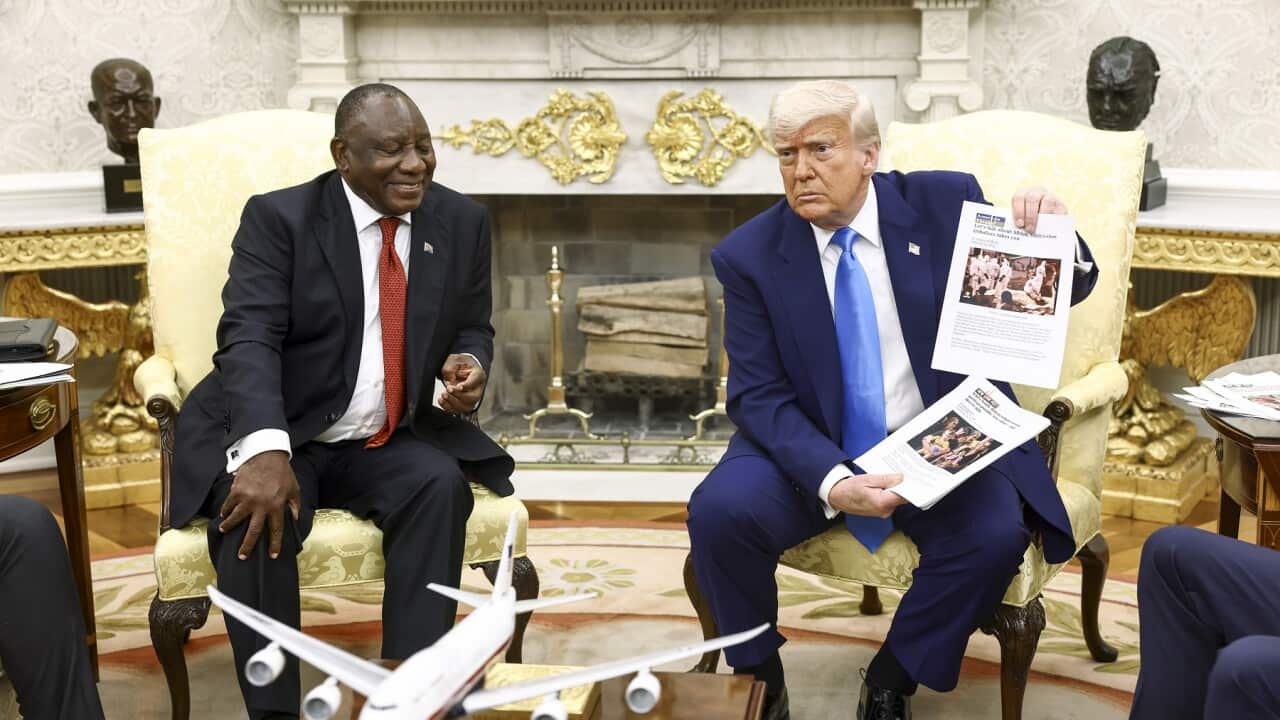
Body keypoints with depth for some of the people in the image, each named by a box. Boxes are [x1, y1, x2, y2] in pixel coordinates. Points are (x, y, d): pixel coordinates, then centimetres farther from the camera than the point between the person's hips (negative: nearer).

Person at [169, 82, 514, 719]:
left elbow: (473, 330, 15)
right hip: (279, 437, -3)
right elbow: (249, 339, -19)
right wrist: (266, 450, -36)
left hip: (391, 444, 3)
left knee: (440, 485, -28)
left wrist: (469, 364, -12)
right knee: (253, 511, -32)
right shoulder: (278, 218, -8)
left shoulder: (462, 222, 5)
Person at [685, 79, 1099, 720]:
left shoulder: (947, 203, -4)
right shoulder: (748, 256, -5)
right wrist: (831, 481, -28)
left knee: (994, 534, -28)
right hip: (814, 453, 0)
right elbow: (758, 396, -10)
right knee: (719, 511, -26)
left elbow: (1062, 293, 2)